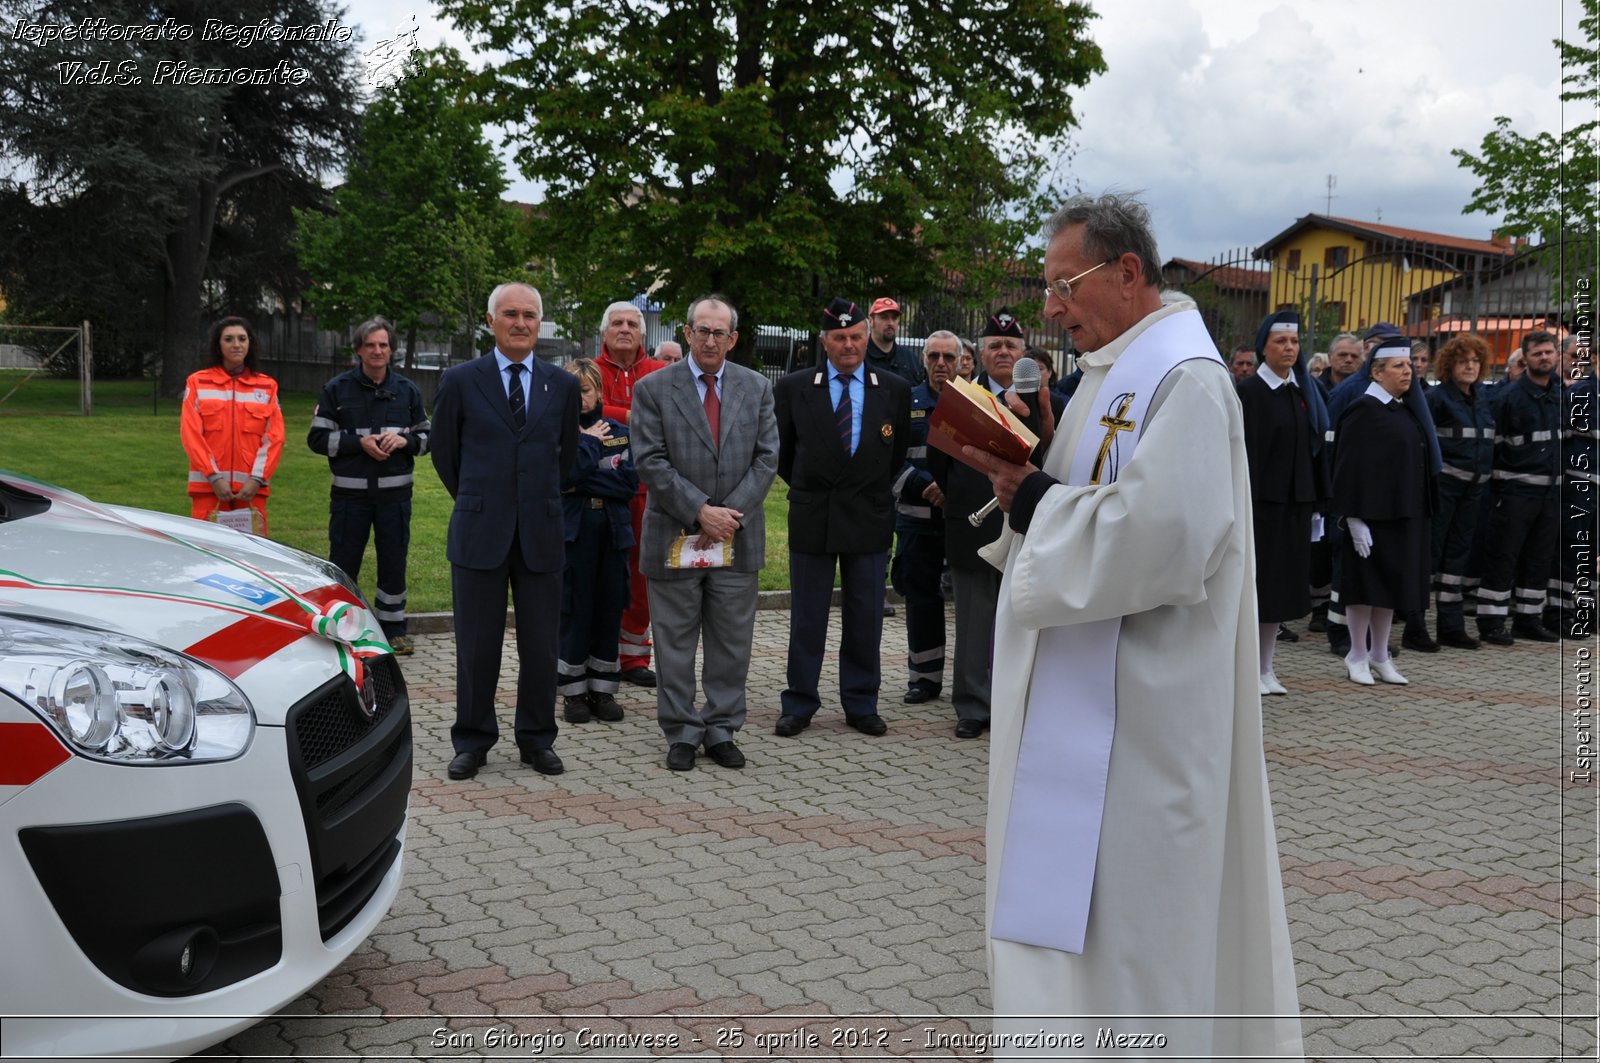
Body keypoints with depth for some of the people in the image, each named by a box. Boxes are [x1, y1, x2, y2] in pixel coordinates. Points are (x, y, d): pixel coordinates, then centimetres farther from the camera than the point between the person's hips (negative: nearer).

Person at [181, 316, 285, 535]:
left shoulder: (267, 386, 11)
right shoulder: (197, 383, 8)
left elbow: (275, 438, 5)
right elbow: (190, 434, 2)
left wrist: (257, 479, -7)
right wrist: (214, 477, -9)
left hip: (252, 488, 1)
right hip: (207, 487, -1)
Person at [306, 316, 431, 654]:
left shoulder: (407, 391, 8)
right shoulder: (336, 389, 2)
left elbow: (426, 436, 13)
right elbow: (318, 438, -1)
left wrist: (404, 440, -9)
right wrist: (359, 442, -14)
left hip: (395, 493, 2)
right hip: (350, 493, -2)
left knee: (394, 562, 8)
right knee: (343, 563, 4)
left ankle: (393, 627, 20)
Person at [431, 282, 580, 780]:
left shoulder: (563, 385, 6)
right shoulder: (461, 380, 1)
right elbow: (443, 450, 10)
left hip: (541, 533, 2)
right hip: (479, 533, -1)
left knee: (541, 645, 7)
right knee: (477, 645, 5)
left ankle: (537, 739, 21)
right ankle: (472, 741, 18)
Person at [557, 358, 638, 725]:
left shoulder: (620, 432, 8)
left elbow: (630, 482, -5)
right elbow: (565, 475, -17)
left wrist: (582, 483, -10)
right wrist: (589, 441, -8)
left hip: (613, 530, 3)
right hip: (573, 531, -3)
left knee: (609, 612, 6)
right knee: (575, 612, 0)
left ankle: (602, 690, 16)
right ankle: (573, 692, 11)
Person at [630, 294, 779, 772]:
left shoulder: (757, 388, 7)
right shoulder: (654, 388, -2)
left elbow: (766, 458, 2)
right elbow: (650, 461, -8)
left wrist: (731, 514, -9)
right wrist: (700, 512, -15)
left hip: (738, 536, 2)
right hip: (675, 536, -2)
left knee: (732, 643, 8)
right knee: (675, 643, 6)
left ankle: (721, 731, 20)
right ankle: (682, 734, 17)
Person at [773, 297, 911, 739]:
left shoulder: (895, 390, 2)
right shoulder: (793, 388, 0)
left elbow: (898, 453, 13)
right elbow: (781, 451, 10)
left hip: (870, 519, 1)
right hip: (812, 518, -1)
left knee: (865, 619, 8)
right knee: (806, 618, 6)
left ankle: (861, 705, 19)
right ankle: (799, 704, 16)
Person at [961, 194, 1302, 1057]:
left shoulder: (1186, 379, -17)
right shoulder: (1117, 371, 15)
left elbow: (1155, 538, -28)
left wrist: (1030, 498, -15)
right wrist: (1021, 481, 0)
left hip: (1135, 706, -10)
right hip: (1087, 695, 10)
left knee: (1121, 909, 0)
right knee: (1080, 898, 18)